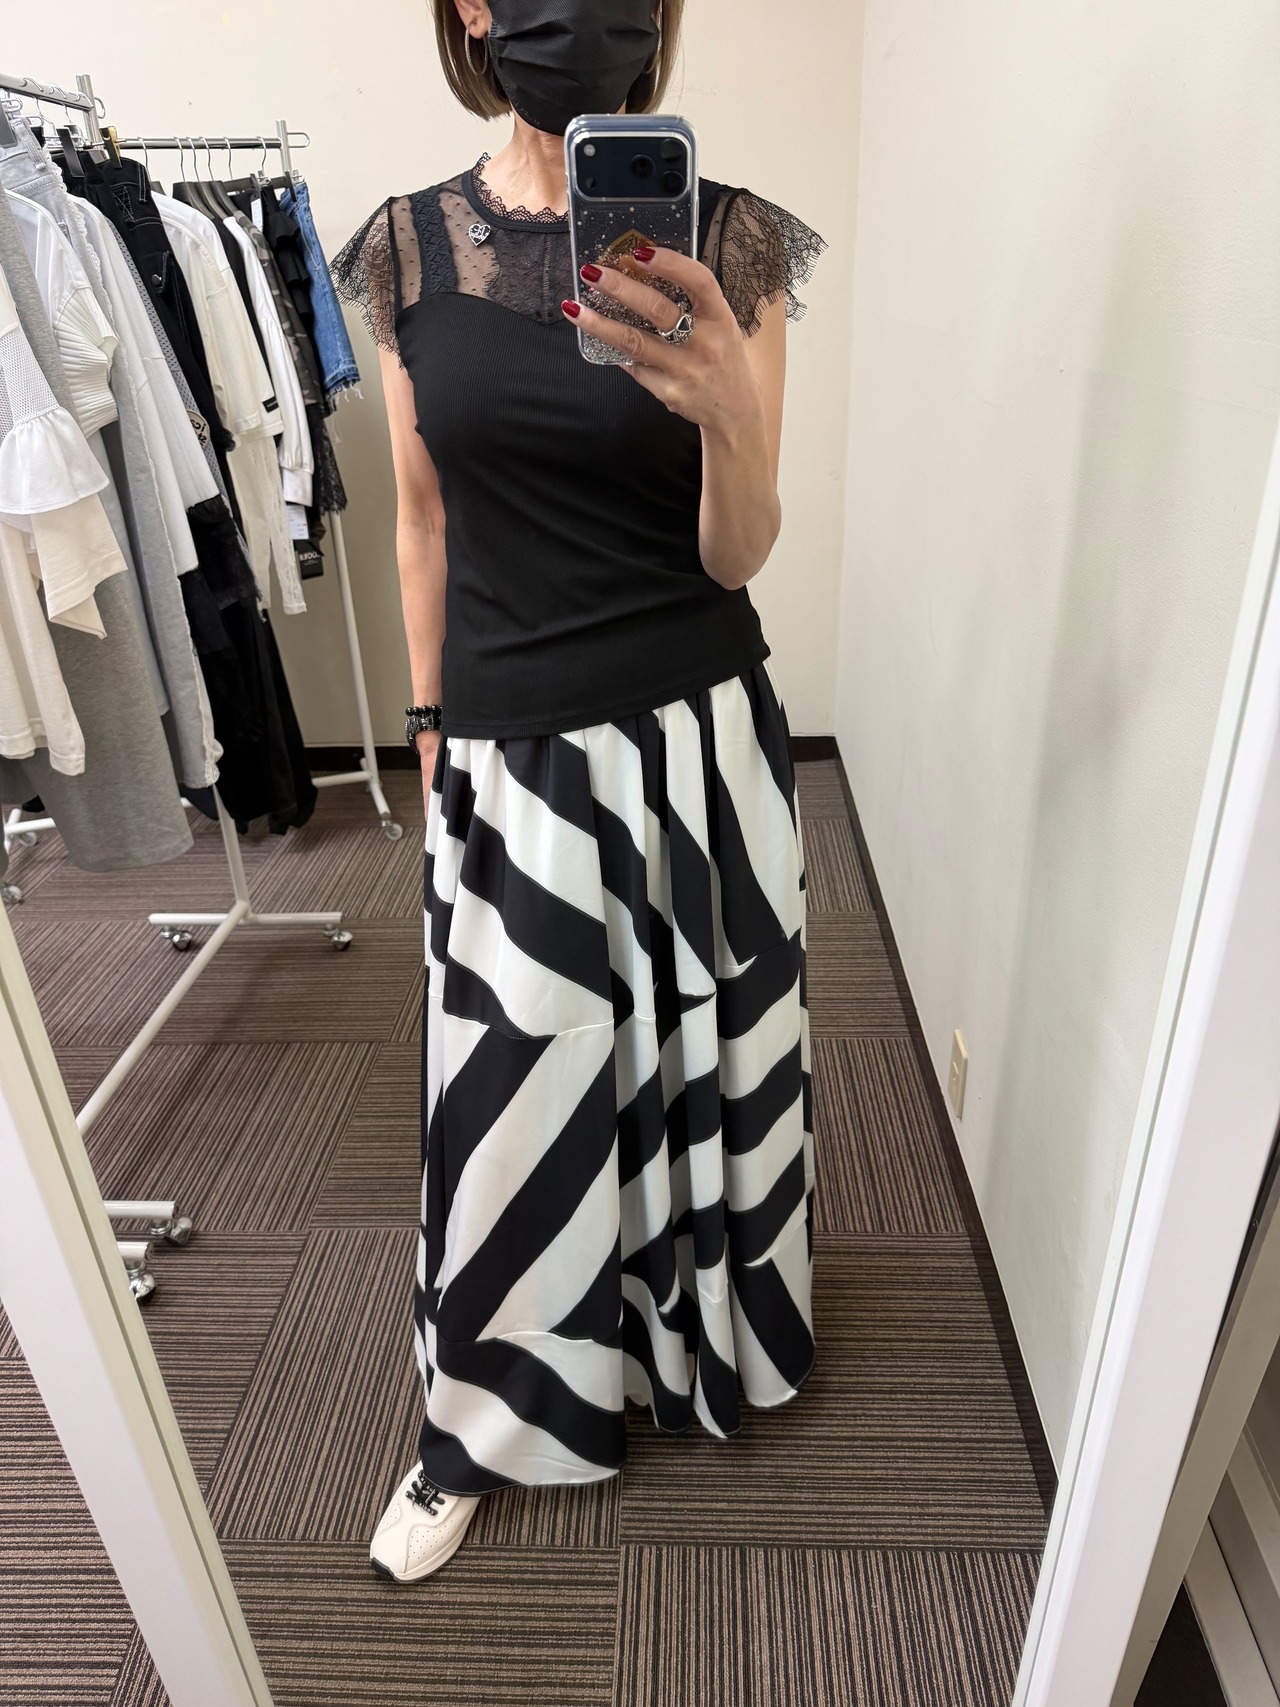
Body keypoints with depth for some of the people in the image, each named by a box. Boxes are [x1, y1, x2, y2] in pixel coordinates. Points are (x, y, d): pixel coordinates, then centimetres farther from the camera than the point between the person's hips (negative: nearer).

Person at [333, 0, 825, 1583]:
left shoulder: (732, 242, -3)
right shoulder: (409, 247, 2)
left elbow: (739, 553, -5)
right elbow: (424, 515, 8)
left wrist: (731, 413, -26)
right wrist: (430, 728, 10)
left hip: (699, 736, 0)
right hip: (512, 752, 1)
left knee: (702, 1054, 16)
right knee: (510, 1083, 10)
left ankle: (701, 1331, 47)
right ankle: (479, 1423, 36)